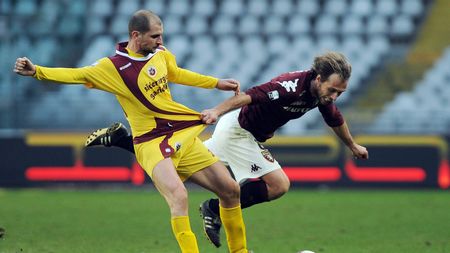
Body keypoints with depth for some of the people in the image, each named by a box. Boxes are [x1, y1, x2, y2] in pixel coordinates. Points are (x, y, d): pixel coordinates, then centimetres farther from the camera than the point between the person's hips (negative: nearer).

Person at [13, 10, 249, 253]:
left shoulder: (161, 54, 6)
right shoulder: (113, 67, -11)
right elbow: (76, 75, -15)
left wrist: (216, 83, 35)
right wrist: (36, 71, -29)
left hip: (184, 136, 7)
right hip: (152, 143, -7)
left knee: (230, 190, 8)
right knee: (178, 197, -32)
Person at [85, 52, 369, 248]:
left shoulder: (323, 91, -2)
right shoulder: (292, 87, -30)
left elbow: (336, 119, 18)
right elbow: (251, 95, -38)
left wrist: (353, 145, 33)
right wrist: (217, 111, -49)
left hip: (249, 134, 9)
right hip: (238, 131, -9)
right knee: (279, 185, -15)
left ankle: (120, 138, 22)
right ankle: (215, 210, -4)